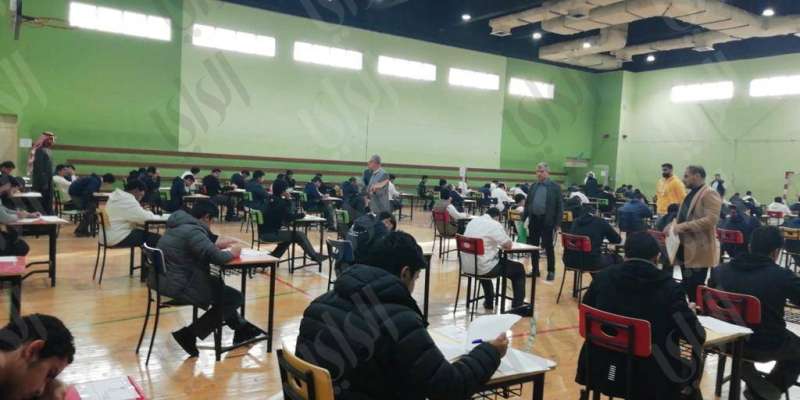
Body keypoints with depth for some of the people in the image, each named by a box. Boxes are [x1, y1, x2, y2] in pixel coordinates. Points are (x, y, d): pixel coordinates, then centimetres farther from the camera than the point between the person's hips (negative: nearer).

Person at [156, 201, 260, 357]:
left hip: (167, 280, 11)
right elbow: (216, 257, -27)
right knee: (234, 297, -3)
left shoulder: (179, 224, 11)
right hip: (181, 286, -11)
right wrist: (231, 253, -7)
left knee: (219, 284, 26)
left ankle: (241, 328, 31)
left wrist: (216, 242, 10)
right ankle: (189, 334, -1)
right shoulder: (193, 231, -21)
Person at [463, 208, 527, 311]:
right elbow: (508, 245, -9)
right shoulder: (495, 224, -12)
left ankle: (488, 302, 44)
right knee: (519, 269, 12)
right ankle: (517, 306, 18)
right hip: (483, 268, -7)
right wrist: (502, 244, 12)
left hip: (466, 266, 8)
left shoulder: (472, 222, 12)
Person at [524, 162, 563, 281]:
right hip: (534, 219, 5)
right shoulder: (533, 186, 10)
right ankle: (535, 269, 21)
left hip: (547, 221, -5)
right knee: (533, 246, 9)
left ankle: (551, 271, 15)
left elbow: (559, 206, -5)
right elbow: (528, 203, 14)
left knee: (548, 246, 4)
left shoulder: (555, 187, -4)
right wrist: (523, 218, 6)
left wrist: (557, 223, -11)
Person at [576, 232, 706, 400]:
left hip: (602, 370, 4)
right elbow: (696, 336, -8)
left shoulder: (603, 277, -2)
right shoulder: (668, 287, -11)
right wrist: (688, 312, 13)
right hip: (650, 377, -3)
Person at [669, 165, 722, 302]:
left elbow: (711, 220, -24)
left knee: (695, 289, -4)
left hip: (699, 252, -9)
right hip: (685, 249, 9)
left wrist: (682, 227, -24)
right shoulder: (691, 194, 16)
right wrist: (674, 224, 6)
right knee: (687, 287, 16)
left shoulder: (710, 194, -13)